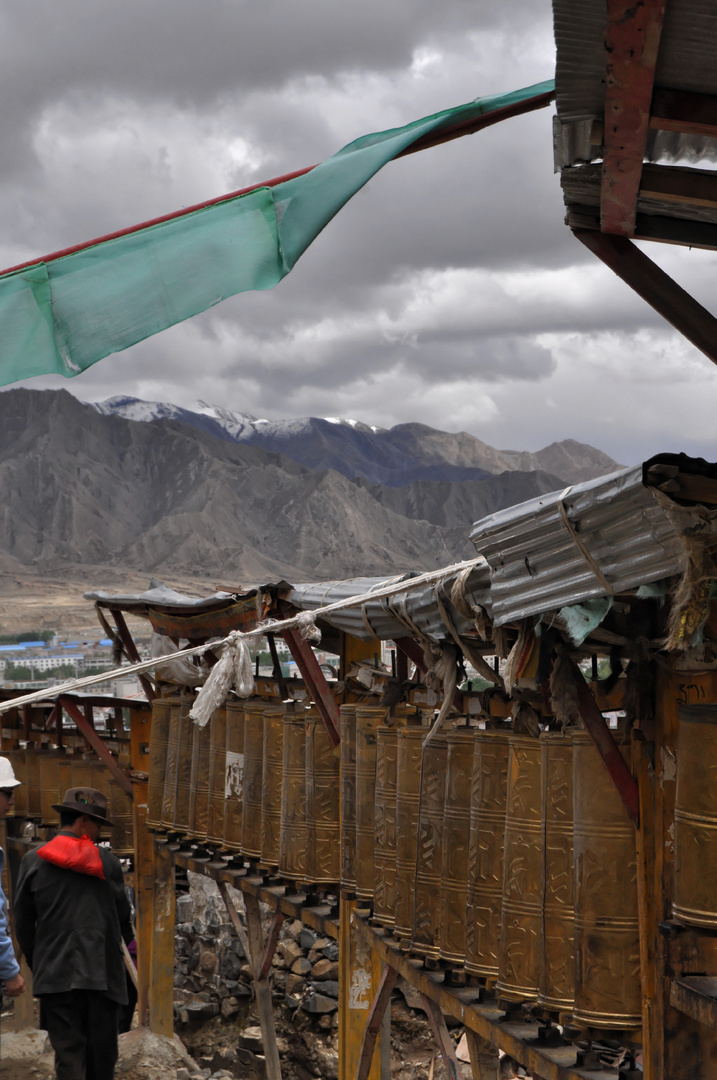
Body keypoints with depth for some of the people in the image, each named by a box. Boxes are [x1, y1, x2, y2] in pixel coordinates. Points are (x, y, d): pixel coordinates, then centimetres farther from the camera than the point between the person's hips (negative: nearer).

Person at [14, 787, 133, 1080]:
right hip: (102, 973, 0)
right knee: (101, 1052, 11)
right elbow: (122, 915, 10)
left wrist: (37, 965, 18)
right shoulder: (107, 861, 2)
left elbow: (23, 923, 5)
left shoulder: (34, 862, 2)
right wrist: (125, 942, 31)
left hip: (55, 975, 0)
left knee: (68, 1053, -2)